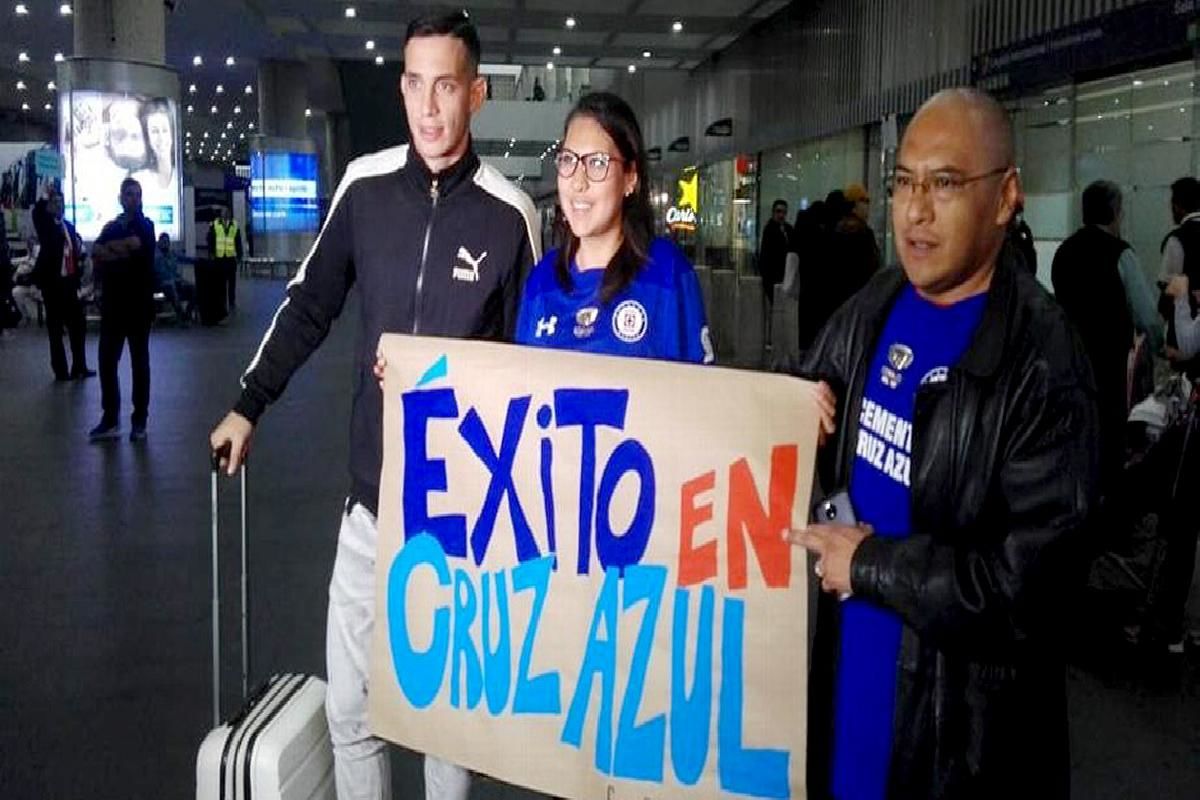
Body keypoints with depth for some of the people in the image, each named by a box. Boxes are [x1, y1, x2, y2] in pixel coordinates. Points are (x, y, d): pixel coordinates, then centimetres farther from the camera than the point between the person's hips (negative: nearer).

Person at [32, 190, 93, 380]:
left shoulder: (69, 226, 14)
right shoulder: (45, 224, -3)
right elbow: (37, 211, -26)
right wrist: (47, 197, -22)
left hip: (69, 282, 6)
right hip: (52, 282, -6)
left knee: (77, 324, 9)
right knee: (55, 328, 0)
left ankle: (79, 367, 19)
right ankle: (61, 371, 5)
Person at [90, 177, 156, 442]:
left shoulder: (145, 226, 2)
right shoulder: (111, 227, 13)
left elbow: (135, 245, -20)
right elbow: (96, 252, -4)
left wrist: (109, 252, -8)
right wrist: (122, 250, -15)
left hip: (139, 303, -4)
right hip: (113, 303, 4)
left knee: (139, 361, 3)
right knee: (107, 361, 1)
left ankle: (139, 420, 8)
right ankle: (110, 420, 9)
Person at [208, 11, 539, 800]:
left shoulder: (510, 213, -6)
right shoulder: (365, 186, -1)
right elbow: (310, 307, 12)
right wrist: (250, 404, 11)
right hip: (374, 488, 2)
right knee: (349, 703, 6)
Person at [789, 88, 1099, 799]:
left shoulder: (1045, 365, -21)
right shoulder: (871, 309, 1)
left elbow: (1029, 582, -25)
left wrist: (869, 565, -17)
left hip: (960, 702, -6)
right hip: (848, 659, 6)